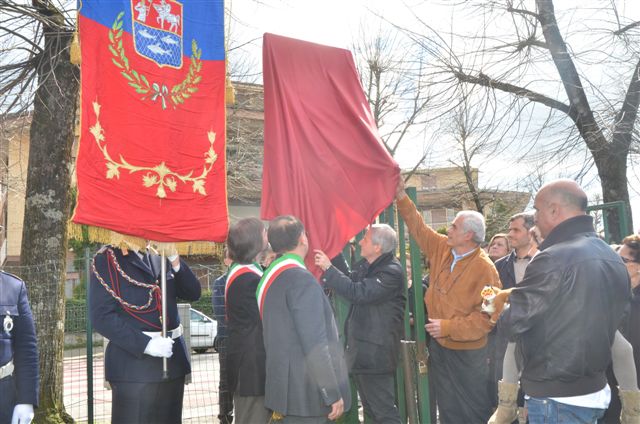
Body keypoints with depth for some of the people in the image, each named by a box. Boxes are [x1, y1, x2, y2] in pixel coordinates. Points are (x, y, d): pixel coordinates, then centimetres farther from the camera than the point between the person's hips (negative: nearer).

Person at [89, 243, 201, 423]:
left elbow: (193, 293, 7)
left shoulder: (161, 257, 10)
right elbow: (102, 316, -13)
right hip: (133, 360, -5)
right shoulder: (106, 260, -6)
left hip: (173, 356, 6)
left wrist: (174, 259, -8)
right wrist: (145, 344, -21)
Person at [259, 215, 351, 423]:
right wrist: (333, 393, -17)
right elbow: (315, 344, -20)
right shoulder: (301, 279, -17)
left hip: (286, 388, 9)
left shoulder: (269, 277, 11)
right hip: (305, 393, -9)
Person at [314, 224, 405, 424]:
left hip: (375, 352, -9)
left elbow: (358, 293, -26)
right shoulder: (364, 265, 10)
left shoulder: (391, 272, -18)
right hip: (362, 349, 9)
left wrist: (328, 268, -21)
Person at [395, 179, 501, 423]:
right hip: (439, 346, 7)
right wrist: (401, 197, 6)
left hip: (468, 351, -6)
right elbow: (419, 228, 11)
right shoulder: (442, 248, 0)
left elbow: (488, 315, -22)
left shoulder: (484, 268, -19)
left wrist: (448, 327, -23)